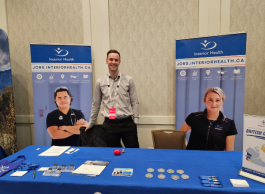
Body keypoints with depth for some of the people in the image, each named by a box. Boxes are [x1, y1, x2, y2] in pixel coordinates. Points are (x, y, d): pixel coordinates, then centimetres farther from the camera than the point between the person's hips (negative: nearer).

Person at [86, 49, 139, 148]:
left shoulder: (128, 80, 4)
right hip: (109, 124, 1)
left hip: (127, 123, 0)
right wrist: (90, 123, 16)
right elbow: (95, 104, 13)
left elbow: (134, 102, 6)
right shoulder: (100, 82, 5)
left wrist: (135, 120, 0)